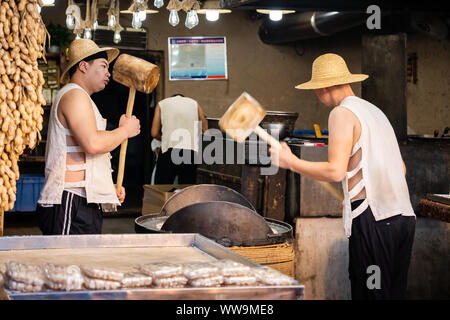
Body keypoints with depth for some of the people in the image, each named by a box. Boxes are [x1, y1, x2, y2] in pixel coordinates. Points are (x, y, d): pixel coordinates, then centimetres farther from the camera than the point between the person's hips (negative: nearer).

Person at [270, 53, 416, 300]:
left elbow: (336, 171, -15)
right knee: (394, 291, 13)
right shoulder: (374, 111, 22)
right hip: (404, 216, 8)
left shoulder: (342, 113, -4)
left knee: (370, 292, -3)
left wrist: (290, 162, -5)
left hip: (373, 221, -8)